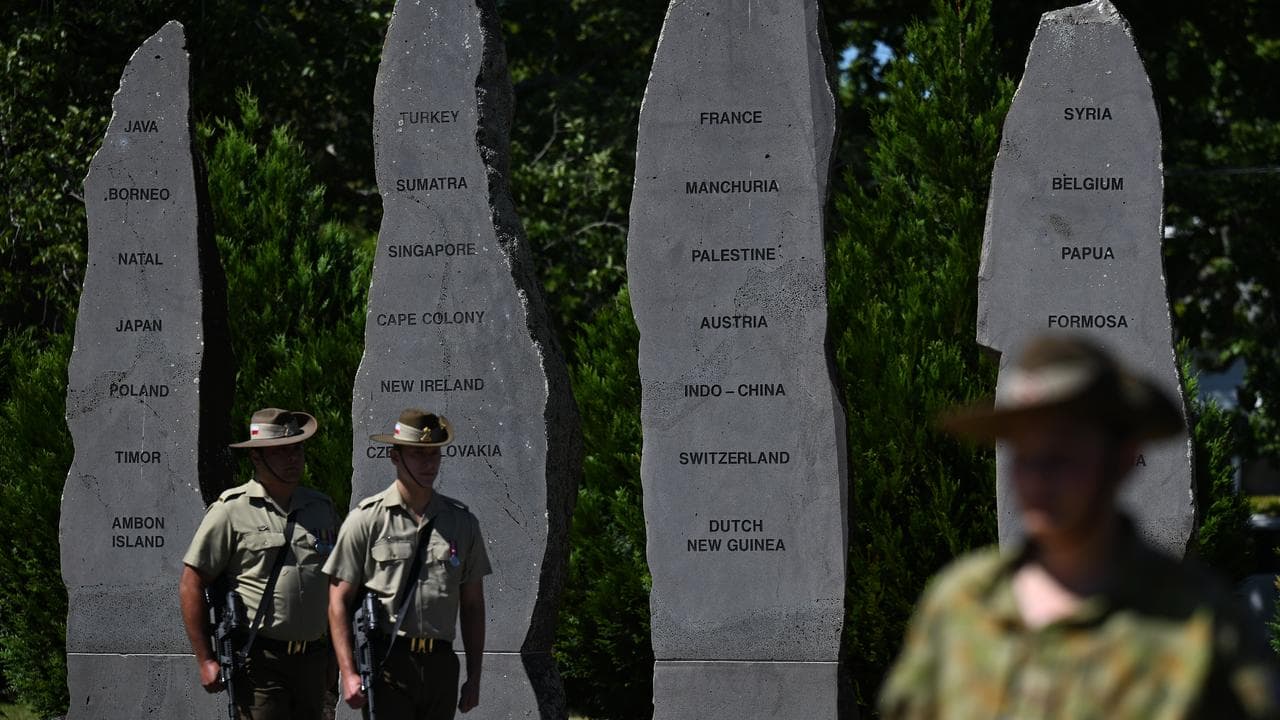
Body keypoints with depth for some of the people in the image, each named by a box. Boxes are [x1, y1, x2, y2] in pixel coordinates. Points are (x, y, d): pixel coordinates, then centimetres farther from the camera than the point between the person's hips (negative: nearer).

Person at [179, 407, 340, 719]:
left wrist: (333, 656, 17)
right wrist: (205, 661, -8)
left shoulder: (322, 508, 14)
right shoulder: (232, 510, -4)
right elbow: (191, 585, -4)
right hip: (258, 662, -6)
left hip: (312, 659, 6)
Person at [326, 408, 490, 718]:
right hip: (386, 661, -4)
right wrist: (349, 674, -9)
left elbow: (472, 603, 16)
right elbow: (339, 601, -1)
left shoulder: (462, 521, 12)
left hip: (441, 666, 4)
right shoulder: (366, 520, 0)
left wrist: (474, 677, 12)